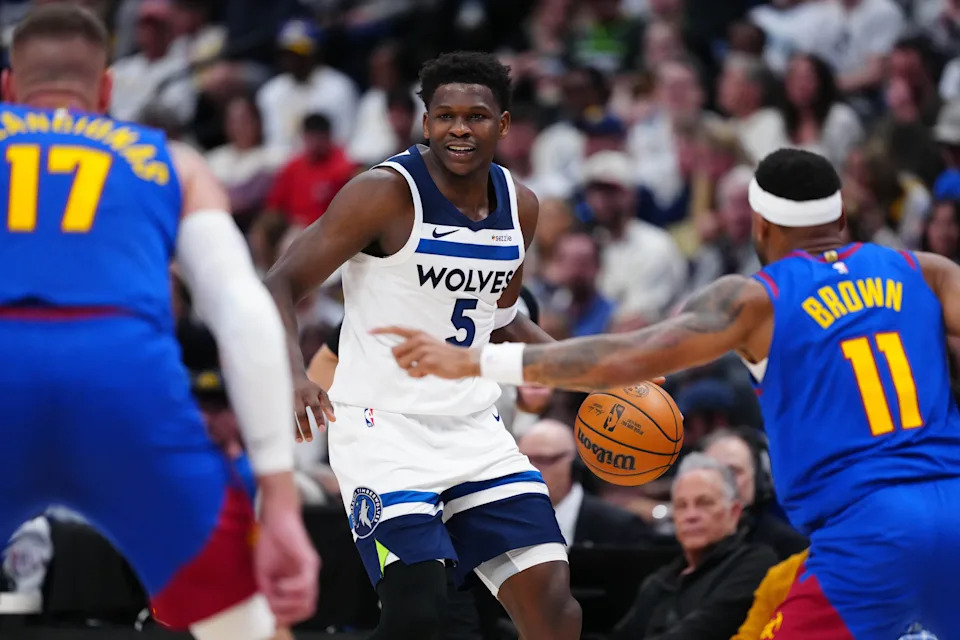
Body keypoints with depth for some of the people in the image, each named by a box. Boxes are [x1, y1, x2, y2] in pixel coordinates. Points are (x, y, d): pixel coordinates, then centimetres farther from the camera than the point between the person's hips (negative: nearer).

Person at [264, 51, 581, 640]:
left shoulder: (520, 206, 6)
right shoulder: (387, 194, -14)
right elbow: (281, 287, -16)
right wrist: (294, 375, -35)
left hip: (475, 430, 6)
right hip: (383, 429, -6)